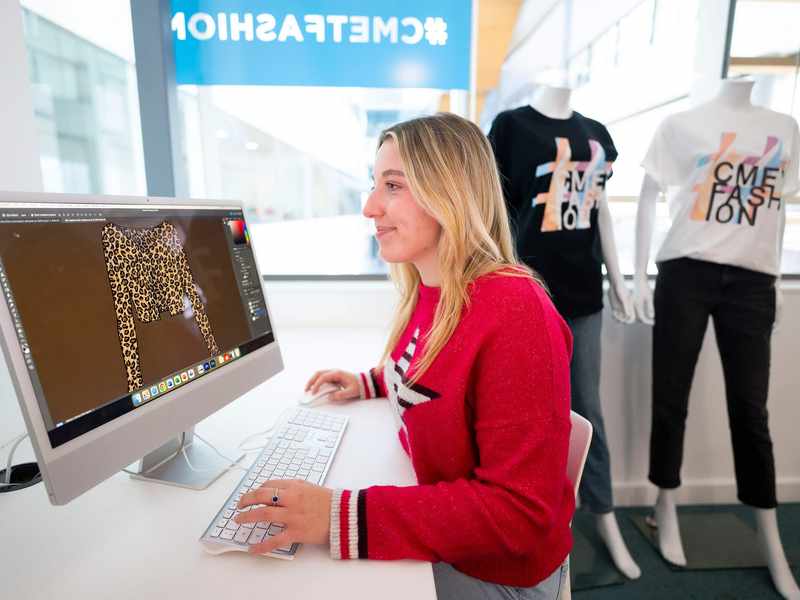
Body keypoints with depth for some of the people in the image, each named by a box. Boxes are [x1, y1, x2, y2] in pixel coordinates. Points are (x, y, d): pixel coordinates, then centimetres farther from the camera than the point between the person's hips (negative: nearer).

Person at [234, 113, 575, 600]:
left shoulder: (515, 313, -29)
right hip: (433, 527, 6)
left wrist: (343, 518, -30)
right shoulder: (428, 292, -5)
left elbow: (520, 511, -26)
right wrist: (370, 383, 4)